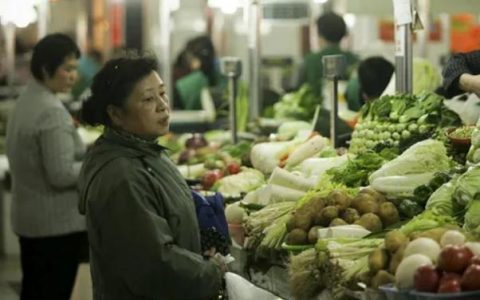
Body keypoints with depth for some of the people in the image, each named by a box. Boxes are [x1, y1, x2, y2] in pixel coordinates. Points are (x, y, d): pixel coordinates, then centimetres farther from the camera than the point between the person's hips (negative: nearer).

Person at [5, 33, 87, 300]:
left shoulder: (27, 101, 9)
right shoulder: (51, 111, -20)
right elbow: (62, 174, -23)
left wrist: (88, 154, 10)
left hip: (29, 219, 9)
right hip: (58, 223, -9)